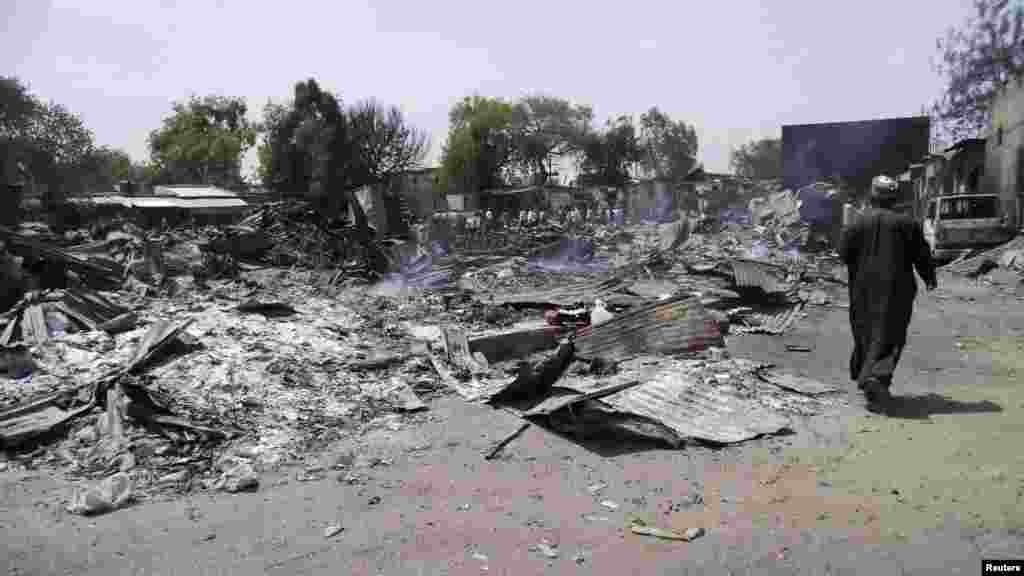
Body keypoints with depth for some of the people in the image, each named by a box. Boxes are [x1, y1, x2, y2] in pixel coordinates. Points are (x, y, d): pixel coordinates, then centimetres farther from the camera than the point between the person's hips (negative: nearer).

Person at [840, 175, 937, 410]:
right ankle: (876, 377, -22)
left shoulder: (858, 223, -3)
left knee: (865, 332, 16)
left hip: (864, 289, 2)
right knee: (888, 335, -1)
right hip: (895, 288, -1)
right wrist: (930, 278, 14)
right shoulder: (906, 223, -3)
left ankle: (864, 375, 28)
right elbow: (921, 254, -1)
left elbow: (844, 253, -2)